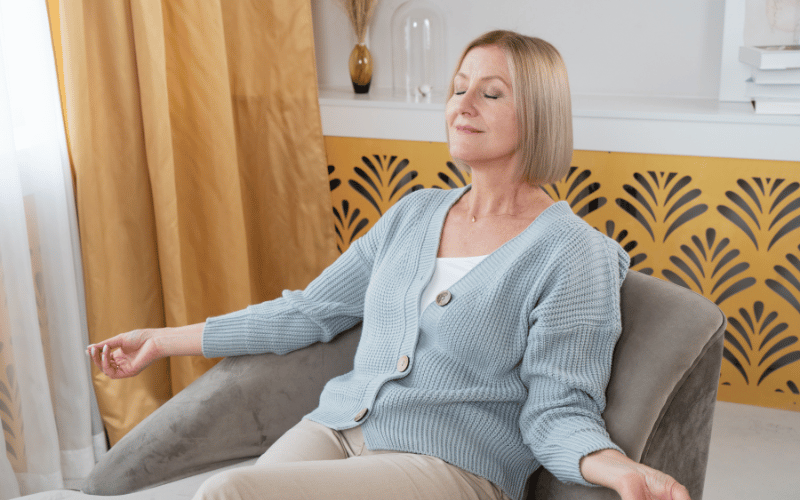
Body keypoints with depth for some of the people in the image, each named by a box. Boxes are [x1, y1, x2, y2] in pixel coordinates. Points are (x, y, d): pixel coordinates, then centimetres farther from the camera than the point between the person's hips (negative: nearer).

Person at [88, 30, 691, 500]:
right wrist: (166, 340, 18)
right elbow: (309, 312, 17)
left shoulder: (574, 254, -4)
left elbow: (557, 410, -6)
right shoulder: (415, 212, 14)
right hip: (337, 427, 6)